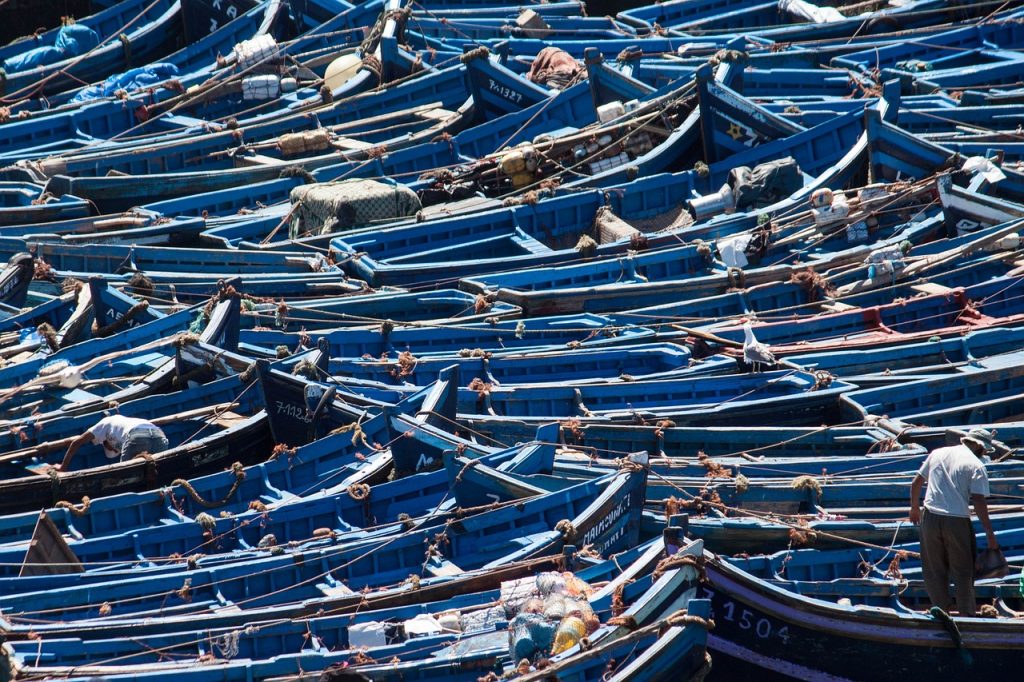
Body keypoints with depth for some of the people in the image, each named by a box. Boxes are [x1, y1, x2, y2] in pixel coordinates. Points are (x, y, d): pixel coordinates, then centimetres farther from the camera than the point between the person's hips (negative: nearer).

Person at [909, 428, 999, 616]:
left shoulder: (937, 454, 11)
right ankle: (967, 615, 10)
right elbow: (979, 502, -11)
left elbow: (916, 483, 15)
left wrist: (914, 508, 30)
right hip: (957, 522, -3)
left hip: (930, 518, 3)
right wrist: (990, 535, -7)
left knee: (934, 571, 13)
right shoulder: (976, 465, -4)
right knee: (963, 572, 8)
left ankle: (943, 609, 13)